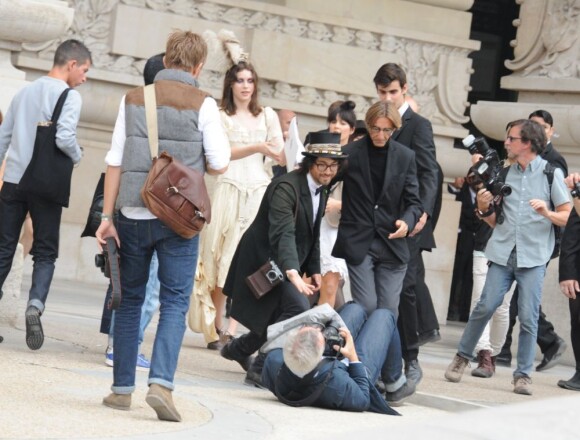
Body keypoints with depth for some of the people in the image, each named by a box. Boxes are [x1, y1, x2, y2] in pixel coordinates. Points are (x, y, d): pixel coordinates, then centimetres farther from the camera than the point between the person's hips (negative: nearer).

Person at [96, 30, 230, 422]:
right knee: (175, 302, 2)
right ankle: (161, 382, -15)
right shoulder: (202, 104, -4)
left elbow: (115, 162, 2)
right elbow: (219, 164, -5)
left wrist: (107, 217, 4)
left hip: (133, 214, 3)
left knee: (130, 299, 13)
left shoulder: (133, 99, 4)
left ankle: (122, 388, 14)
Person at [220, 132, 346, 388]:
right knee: (298, 309, -23)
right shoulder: (286, 187, -24)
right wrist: (293, 274, -48)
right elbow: (282, 234, -36)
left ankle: (238, 349, 42)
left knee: (278, 318, 14)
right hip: (265, 259, -9)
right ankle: (260, 370, -13)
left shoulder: (321, 190, 4)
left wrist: (314, 270, 9)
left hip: (286, 262, 9)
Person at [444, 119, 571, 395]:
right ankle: (462, 357, 13)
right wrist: (484, 208, -5)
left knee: (528, 317, -4)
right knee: (485, 307, -4)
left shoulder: (551, 173, 1)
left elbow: (567, 216, -1)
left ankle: (523, 374, 5)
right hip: (503, 252, 3)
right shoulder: (504, 173, 11)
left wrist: (547, 213, -21)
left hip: (533, 257, -2)